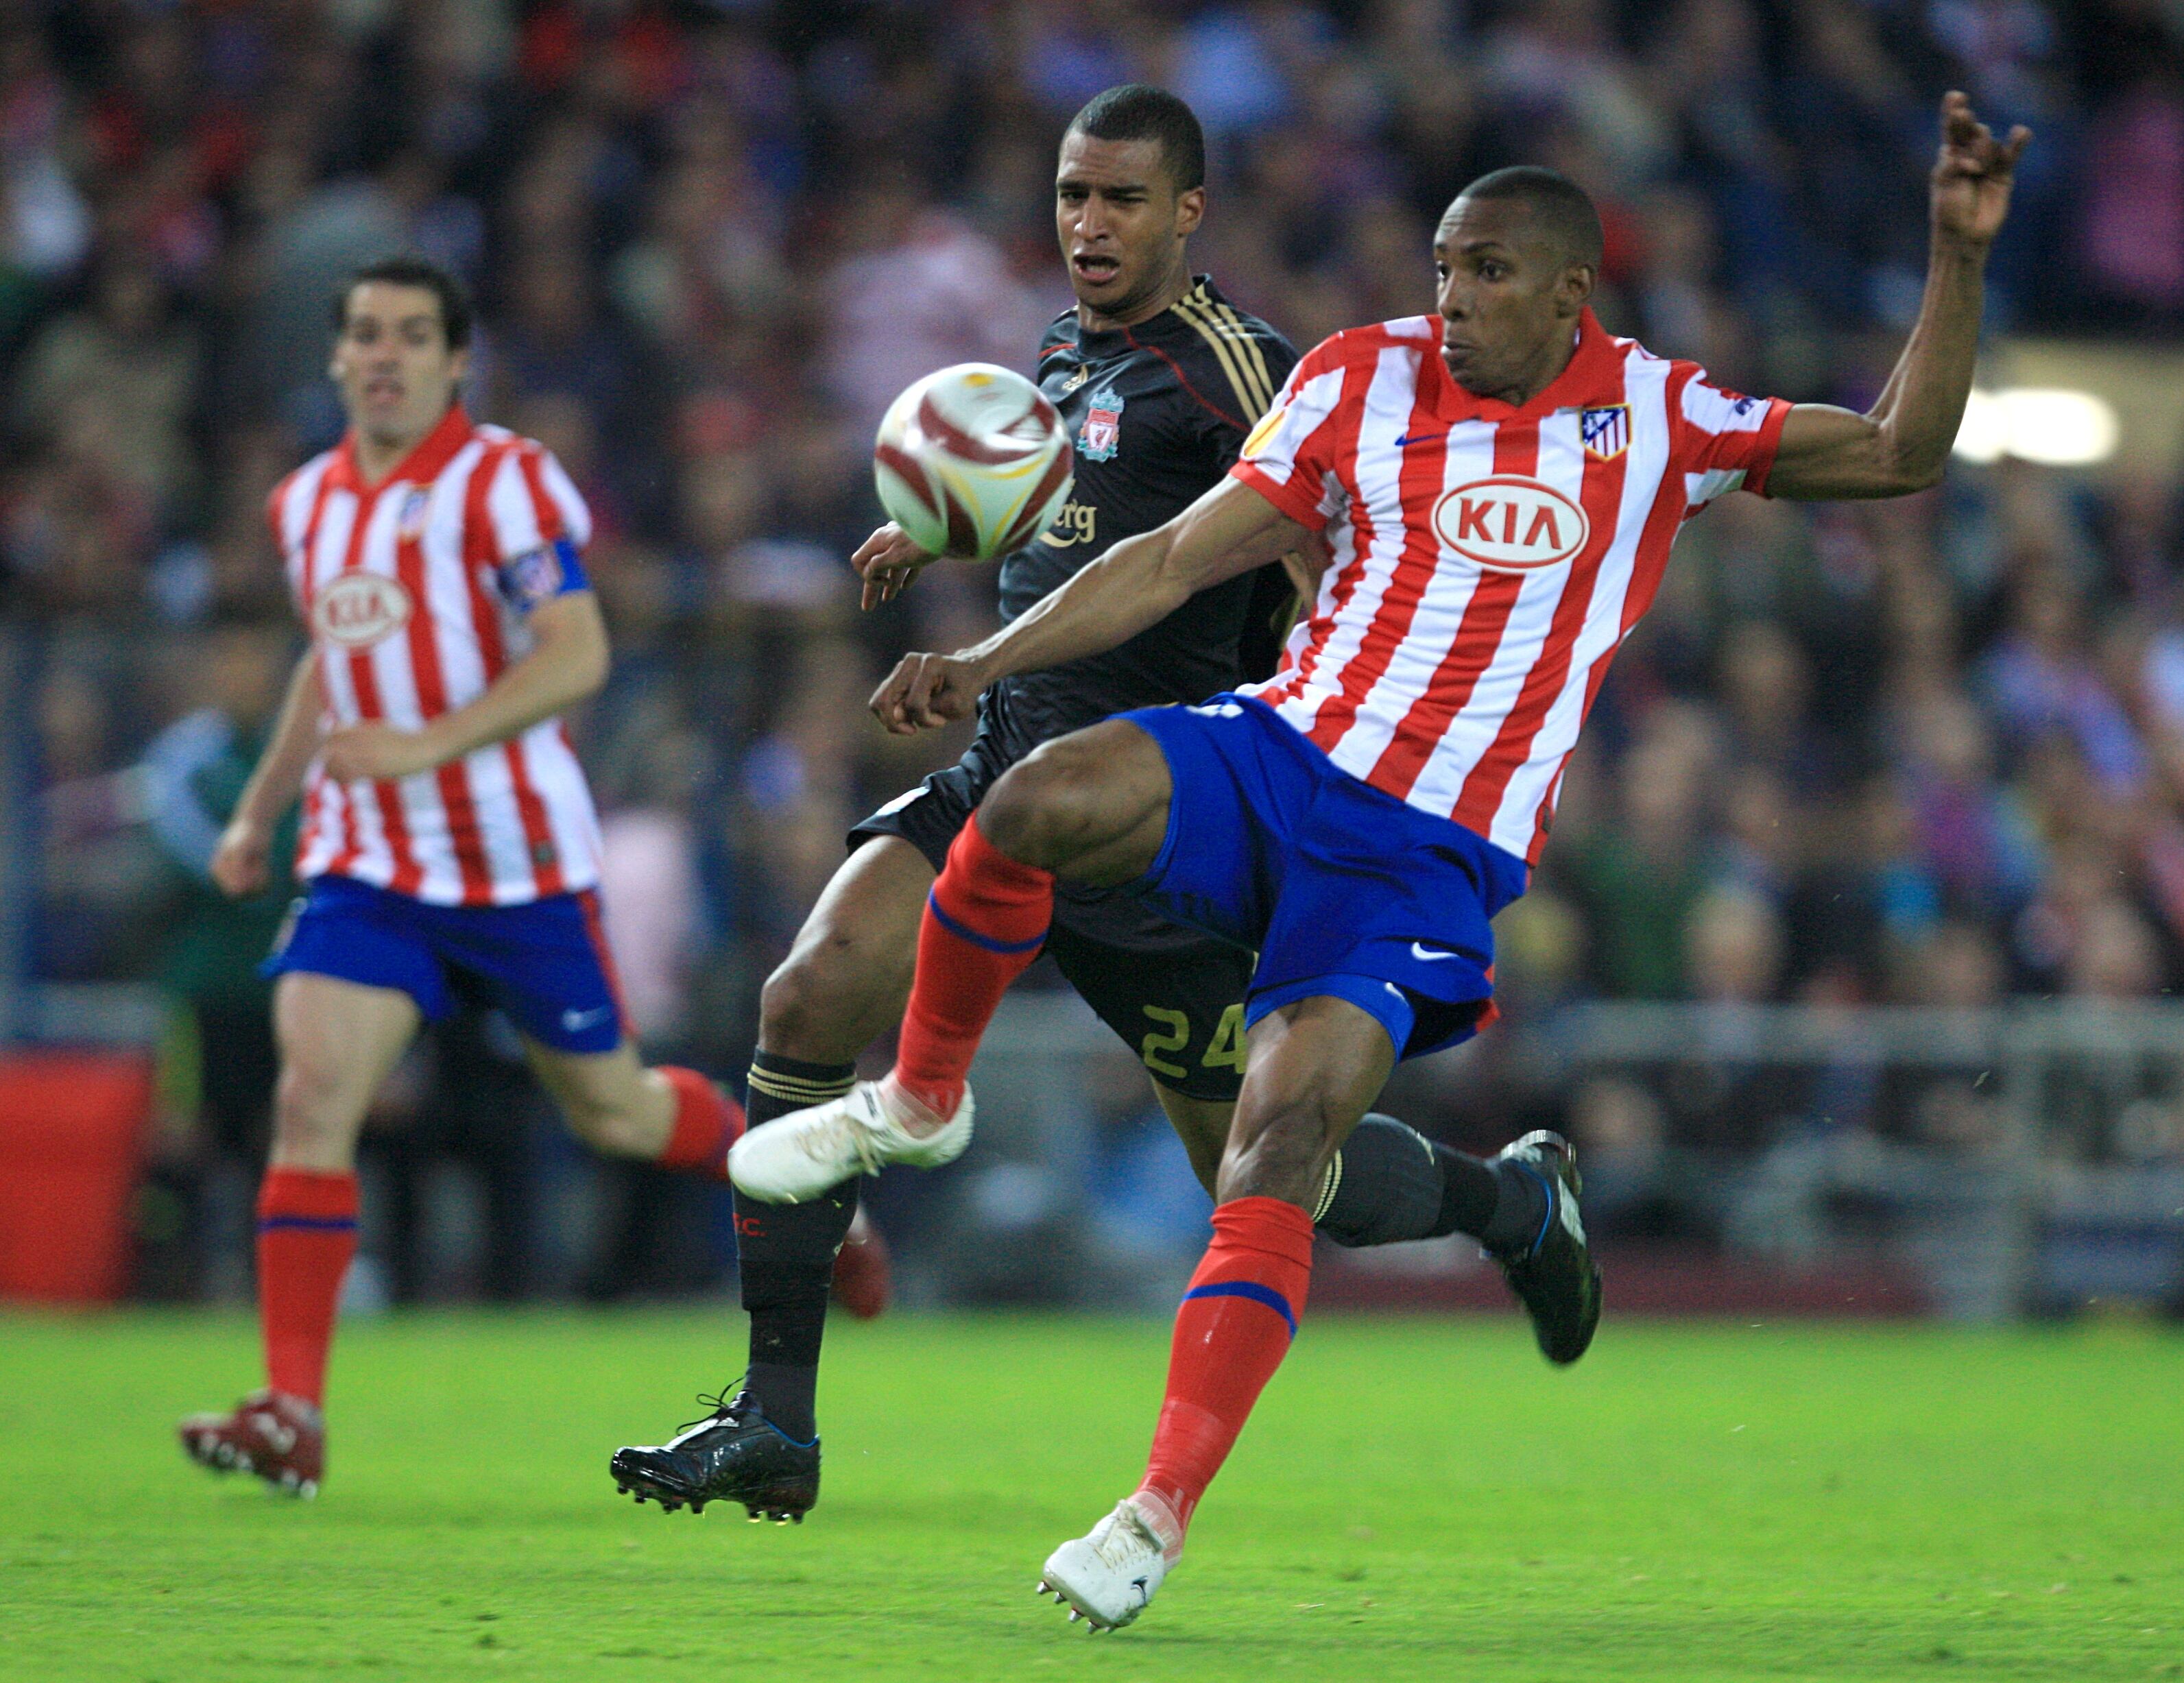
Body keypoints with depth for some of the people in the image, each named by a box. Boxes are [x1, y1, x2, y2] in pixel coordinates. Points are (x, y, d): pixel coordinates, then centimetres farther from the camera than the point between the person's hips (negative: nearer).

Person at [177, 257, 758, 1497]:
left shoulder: (504, 483, -11)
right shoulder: (309, 503, 9)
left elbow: (578, 655, -20)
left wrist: (427, 743, -30)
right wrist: (261, 809, 21)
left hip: (519, 859, -4)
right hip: (367, 868, 4)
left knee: (610, 1108, 9)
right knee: (313, 1101, -14)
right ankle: (292, 1414, -17)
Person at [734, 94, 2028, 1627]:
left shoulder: (1657, 420, 3)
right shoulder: (1365, 381, 7)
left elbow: (1898, 456, 2)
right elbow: (1179, 558, 10)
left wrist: (1960, 254, -9)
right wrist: (982, 665, 2)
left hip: (1433, 855, -2)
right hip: (1283, 753, 2)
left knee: (1281, 1143, -19)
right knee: (1039, 803, -28)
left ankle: (1162, 1516, -14)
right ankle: (922, 1100, -2)